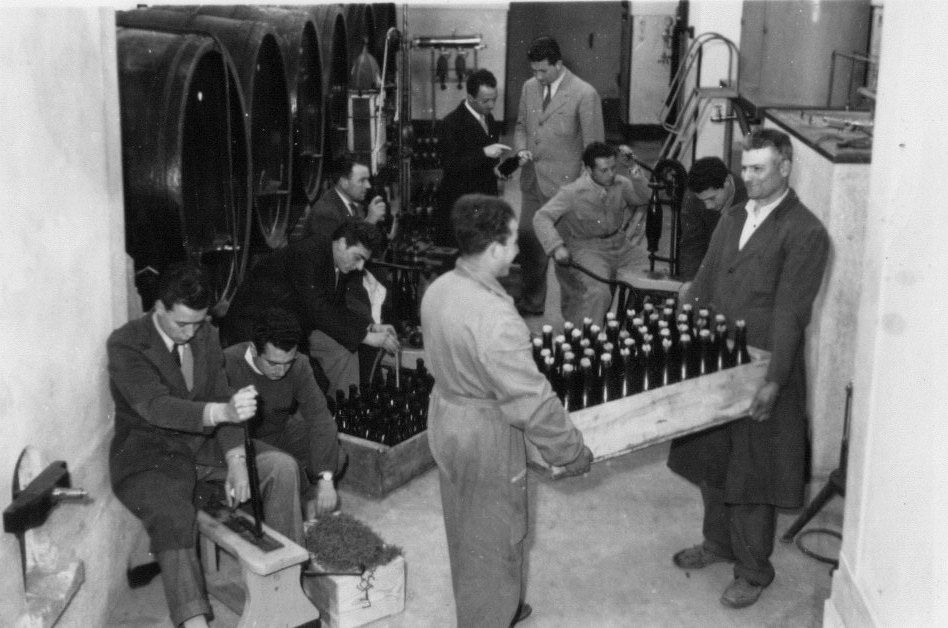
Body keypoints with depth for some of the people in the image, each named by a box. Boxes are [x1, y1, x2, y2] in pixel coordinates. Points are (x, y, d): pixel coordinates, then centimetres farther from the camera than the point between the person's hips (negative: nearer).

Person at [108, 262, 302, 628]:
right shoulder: (125, 345, -17)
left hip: (204, 445, 6)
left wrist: (236, 461, -17)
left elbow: (221, 399, -1)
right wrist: (223, 412, -50)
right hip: (150, 455, -6)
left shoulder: (206, 336, 3)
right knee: (174, 518, -34)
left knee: (281, 467, -12)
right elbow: (155, 405, -32)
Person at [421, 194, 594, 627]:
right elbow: (531, 402, -27)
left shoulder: (438, 289, -7)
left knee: (466, 530, 27)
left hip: (447, 418, 9)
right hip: (486, 439, -9)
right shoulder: (495, 320, -33)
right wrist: (573, 452, -15)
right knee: (493, 541, 13)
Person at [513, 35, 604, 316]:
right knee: (529, 241, 11)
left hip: (563, 184, -6)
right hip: (531, 180, 6)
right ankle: (531, 303, 28)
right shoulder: (529, 87, 8)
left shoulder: (585, 95, -11)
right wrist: (522, 149, 1)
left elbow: (594, 146, -9)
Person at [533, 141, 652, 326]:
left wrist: (638, 180, -8)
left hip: (620, 244, 6)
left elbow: (642, 199, 14)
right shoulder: (572, 192, -17)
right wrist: (557, 247, -34)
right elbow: (541, 218, -22)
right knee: (598, 292, -29)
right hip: (586, 247, -6)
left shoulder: (619, 184, -2)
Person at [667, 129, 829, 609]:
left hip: (761, 374, -7)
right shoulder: (732, 219, 10)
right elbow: (702, 287, 12)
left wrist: (772, 381, -22)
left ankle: (753, 570, 22)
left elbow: (790, 313, -19)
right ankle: (718, 542, 40)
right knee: (710, 461, 19)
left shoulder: (805, 232, -14)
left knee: (751, 473, 5)